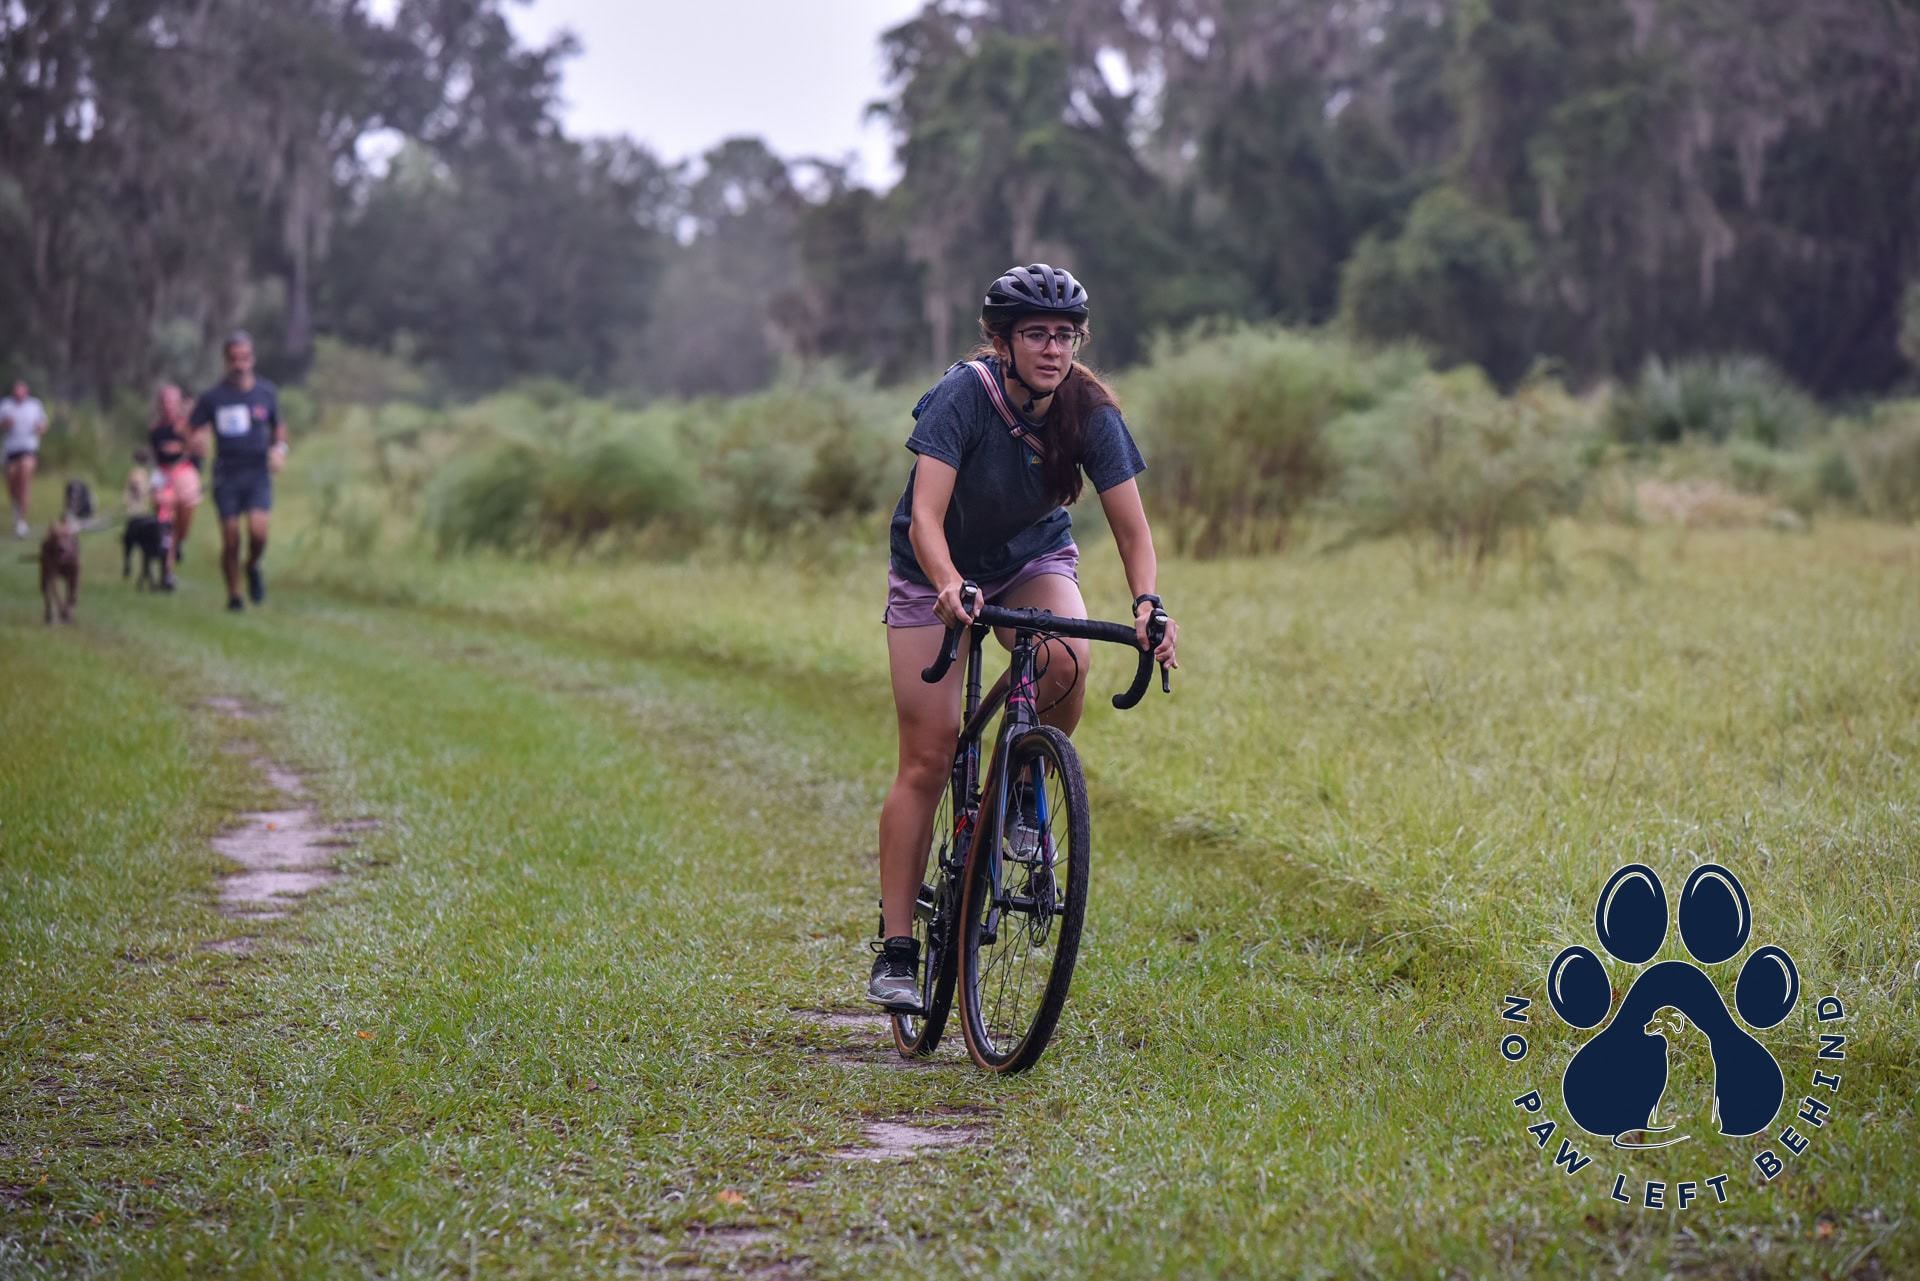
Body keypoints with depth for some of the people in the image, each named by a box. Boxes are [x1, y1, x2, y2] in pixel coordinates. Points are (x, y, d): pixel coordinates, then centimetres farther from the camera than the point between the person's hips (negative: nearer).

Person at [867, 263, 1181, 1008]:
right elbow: (925, 515, -37)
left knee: (1067, 663, -32)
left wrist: (1147, 600, -39)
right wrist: (949, 585, -56)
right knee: (927, 761, -8)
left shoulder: (1090, 413, -19)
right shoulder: (964, 396, -28)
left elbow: (1132, 527, -20)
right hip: (935, 573, -2)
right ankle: (895, 952, -2)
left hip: (1033, 559, 2)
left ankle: (1028, 792, -2)